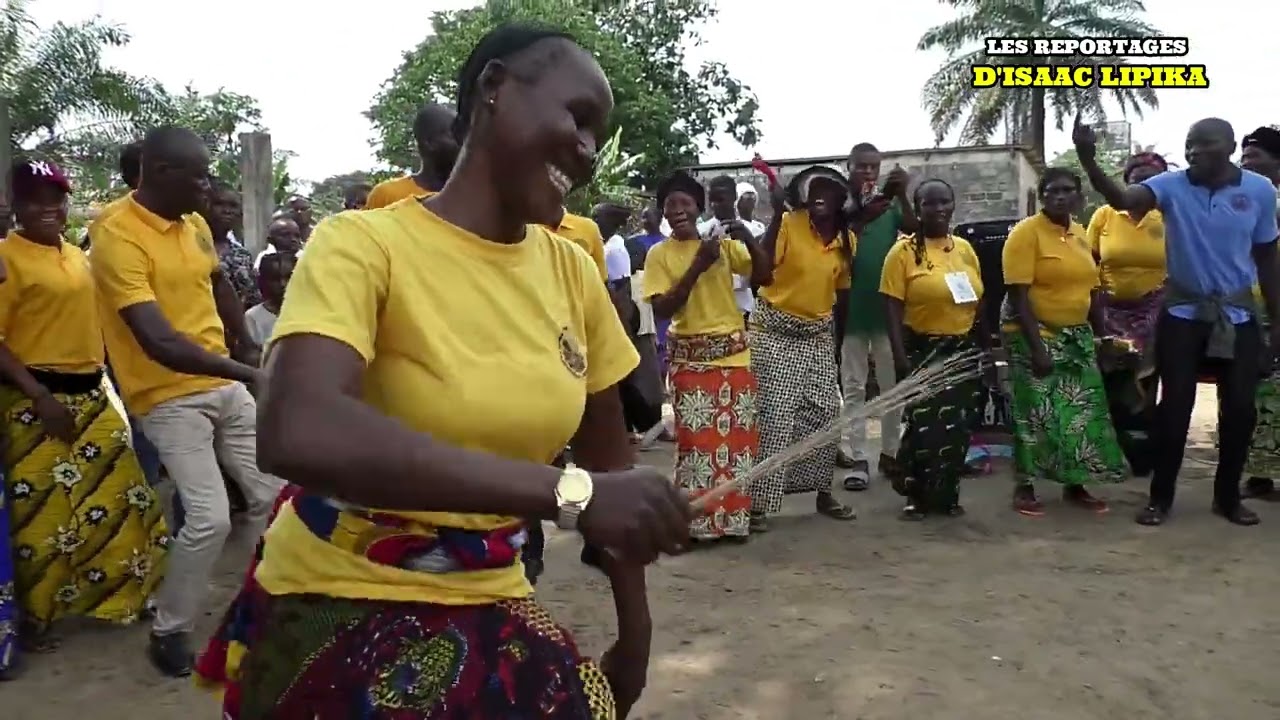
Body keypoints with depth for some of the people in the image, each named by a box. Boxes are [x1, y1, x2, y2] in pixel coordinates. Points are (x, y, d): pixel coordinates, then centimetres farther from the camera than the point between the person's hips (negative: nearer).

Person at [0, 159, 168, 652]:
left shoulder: (77, 256, 13)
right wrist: (40, 396, -20)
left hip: (92, 395, 8)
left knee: (122, 498, 12)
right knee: (43, 512, 0)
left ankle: (121, 597, 28)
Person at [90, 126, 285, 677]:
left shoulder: (193, 225, 5)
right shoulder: (118, 237, -19)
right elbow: (159, 342, -29)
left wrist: (246, 349, 26)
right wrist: (250, 374, -34)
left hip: (225, 386, 7)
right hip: (170, 398, -7)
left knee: (273, 495, 9)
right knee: (210, 518, -14)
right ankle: (168, 631, 9)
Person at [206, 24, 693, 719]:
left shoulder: (572, 270, -3)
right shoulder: (365, 242, -18)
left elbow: (609, 460, 6)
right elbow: (298, 432, -35)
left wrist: (634, 634, 6)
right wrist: (566, 492, -37)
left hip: (489, 611, 4)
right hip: (343, 610, -4)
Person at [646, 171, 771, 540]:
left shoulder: (724, 243, 4)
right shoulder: (659, 254, -2)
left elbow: (764, 277, -1)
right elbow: (662, 308, -11)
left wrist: (749, 240, -15)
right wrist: (697, 267, -18)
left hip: (734, 352, 2)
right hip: (689, 357, -2)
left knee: (739, 433, 6)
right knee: (696, 437, -2)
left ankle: (735, 513, 18)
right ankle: (699, 519, 8)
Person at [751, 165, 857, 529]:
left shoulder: (846, 240, 6)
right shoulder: (788, 224, -10)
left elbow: (841, 290, 14)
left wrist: (839, 337, 12)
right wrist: (776, 213, -27)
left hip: (819, 335, 6)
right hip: (775, 331, -6)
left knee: (825, 413, 9)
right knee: (773, 416, -8)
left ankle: (823, 492, 24)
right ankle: (759, 502, -1)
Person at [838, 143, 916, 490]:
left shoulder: (891, 205, 2)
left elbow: (914, 232, -13)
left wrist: (902, 196, -27)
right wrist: (861, 220, -31)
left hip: (887, 309, 2)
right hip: (852, 310, -2)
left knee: (893, 385, 9)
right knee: (853, 387, 4)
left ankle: (891, 452, 21)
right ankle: (857, 458, 9)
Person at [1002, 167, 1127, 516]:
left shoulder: (1080, 234, 10)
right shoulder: (1026, 233, -12)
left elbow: (1091, 289, 15)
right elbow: (1018, 295, -19)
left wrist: (1101, 334, 11)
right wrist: (1036, 346, -23)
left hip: (1076, 336, 7)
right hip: (1035, 335, -7)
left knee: (1083, 411, 9)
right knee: (1037, 412, -4)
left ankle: (1075, 485, 21)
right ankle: (1024, 488, 8)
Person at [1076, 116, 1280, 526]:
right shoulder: (1172, 185, -9)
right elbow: (1122, 199, -30)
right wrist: (1088, 160, -48)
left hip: (1237, 314, 2)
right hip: (1182, 312, -2)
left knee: (1239, 408, 6)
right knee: (1175, 405, 0)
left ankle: (1228, 496, 23)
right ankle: (1161, 497, 12)